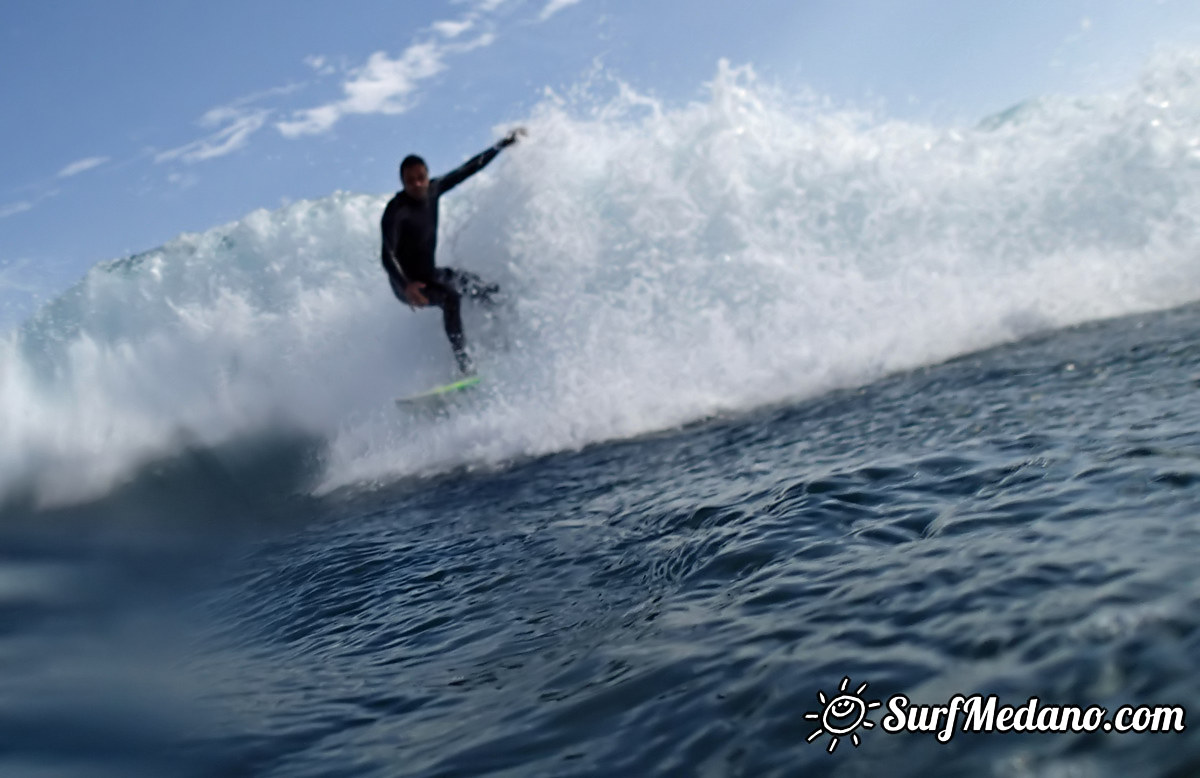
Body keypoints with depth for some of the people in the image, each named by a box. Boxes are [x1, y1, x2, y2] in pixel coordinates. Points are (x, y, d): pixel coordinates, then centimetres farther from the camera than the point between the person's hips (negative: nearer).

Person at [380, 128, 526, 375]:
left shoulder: (433, 190, -4)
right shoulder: (396, 211, -25)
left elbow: (468, 169, 7)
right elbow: (388, 257, -35)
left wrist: (504, 144, 12)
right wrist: (406, 286, -53)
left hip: (431, 274, 9)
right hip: (409, 283, -8)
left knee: (490, 292, 6)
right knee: (450, 296, -35)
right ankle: (465, 367, -38)